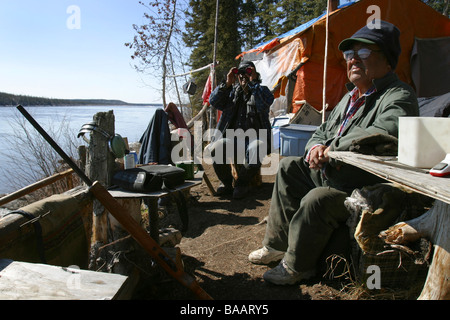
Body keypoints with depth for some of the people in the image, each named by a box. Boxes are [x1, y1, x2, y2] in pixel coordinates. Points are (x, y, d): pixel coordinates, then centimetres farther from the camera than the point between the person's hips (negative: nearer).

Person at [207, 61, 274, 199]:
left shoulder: (262, 91, 10)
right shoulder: (232, 91, 20)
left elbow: (265, 103, -15)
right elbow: (213, 102, 5)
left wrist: (253, 82, -12)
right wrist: (227, 84, -4)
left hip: (255, 137, -2)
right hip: (232, 138, 3)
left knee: (254, 151, -38)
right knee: (216, 148, -29)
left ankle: (242, 183, -10)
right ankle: (226, 182, -4)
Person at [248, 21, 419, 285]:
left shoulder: (399, 97, -15)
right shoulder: (352, 96, 16)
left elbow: (385, 133, -37)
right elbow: (323, 132, 22)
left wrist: (333, 149, -24)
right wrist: (316, 146, -4)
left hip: (363, 189, -10)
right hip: (330, 174, 10)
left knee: (316, 200, -32)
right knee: (288, 167, 11)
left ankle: (296, 267, -5)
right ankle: (278, 244, 13)